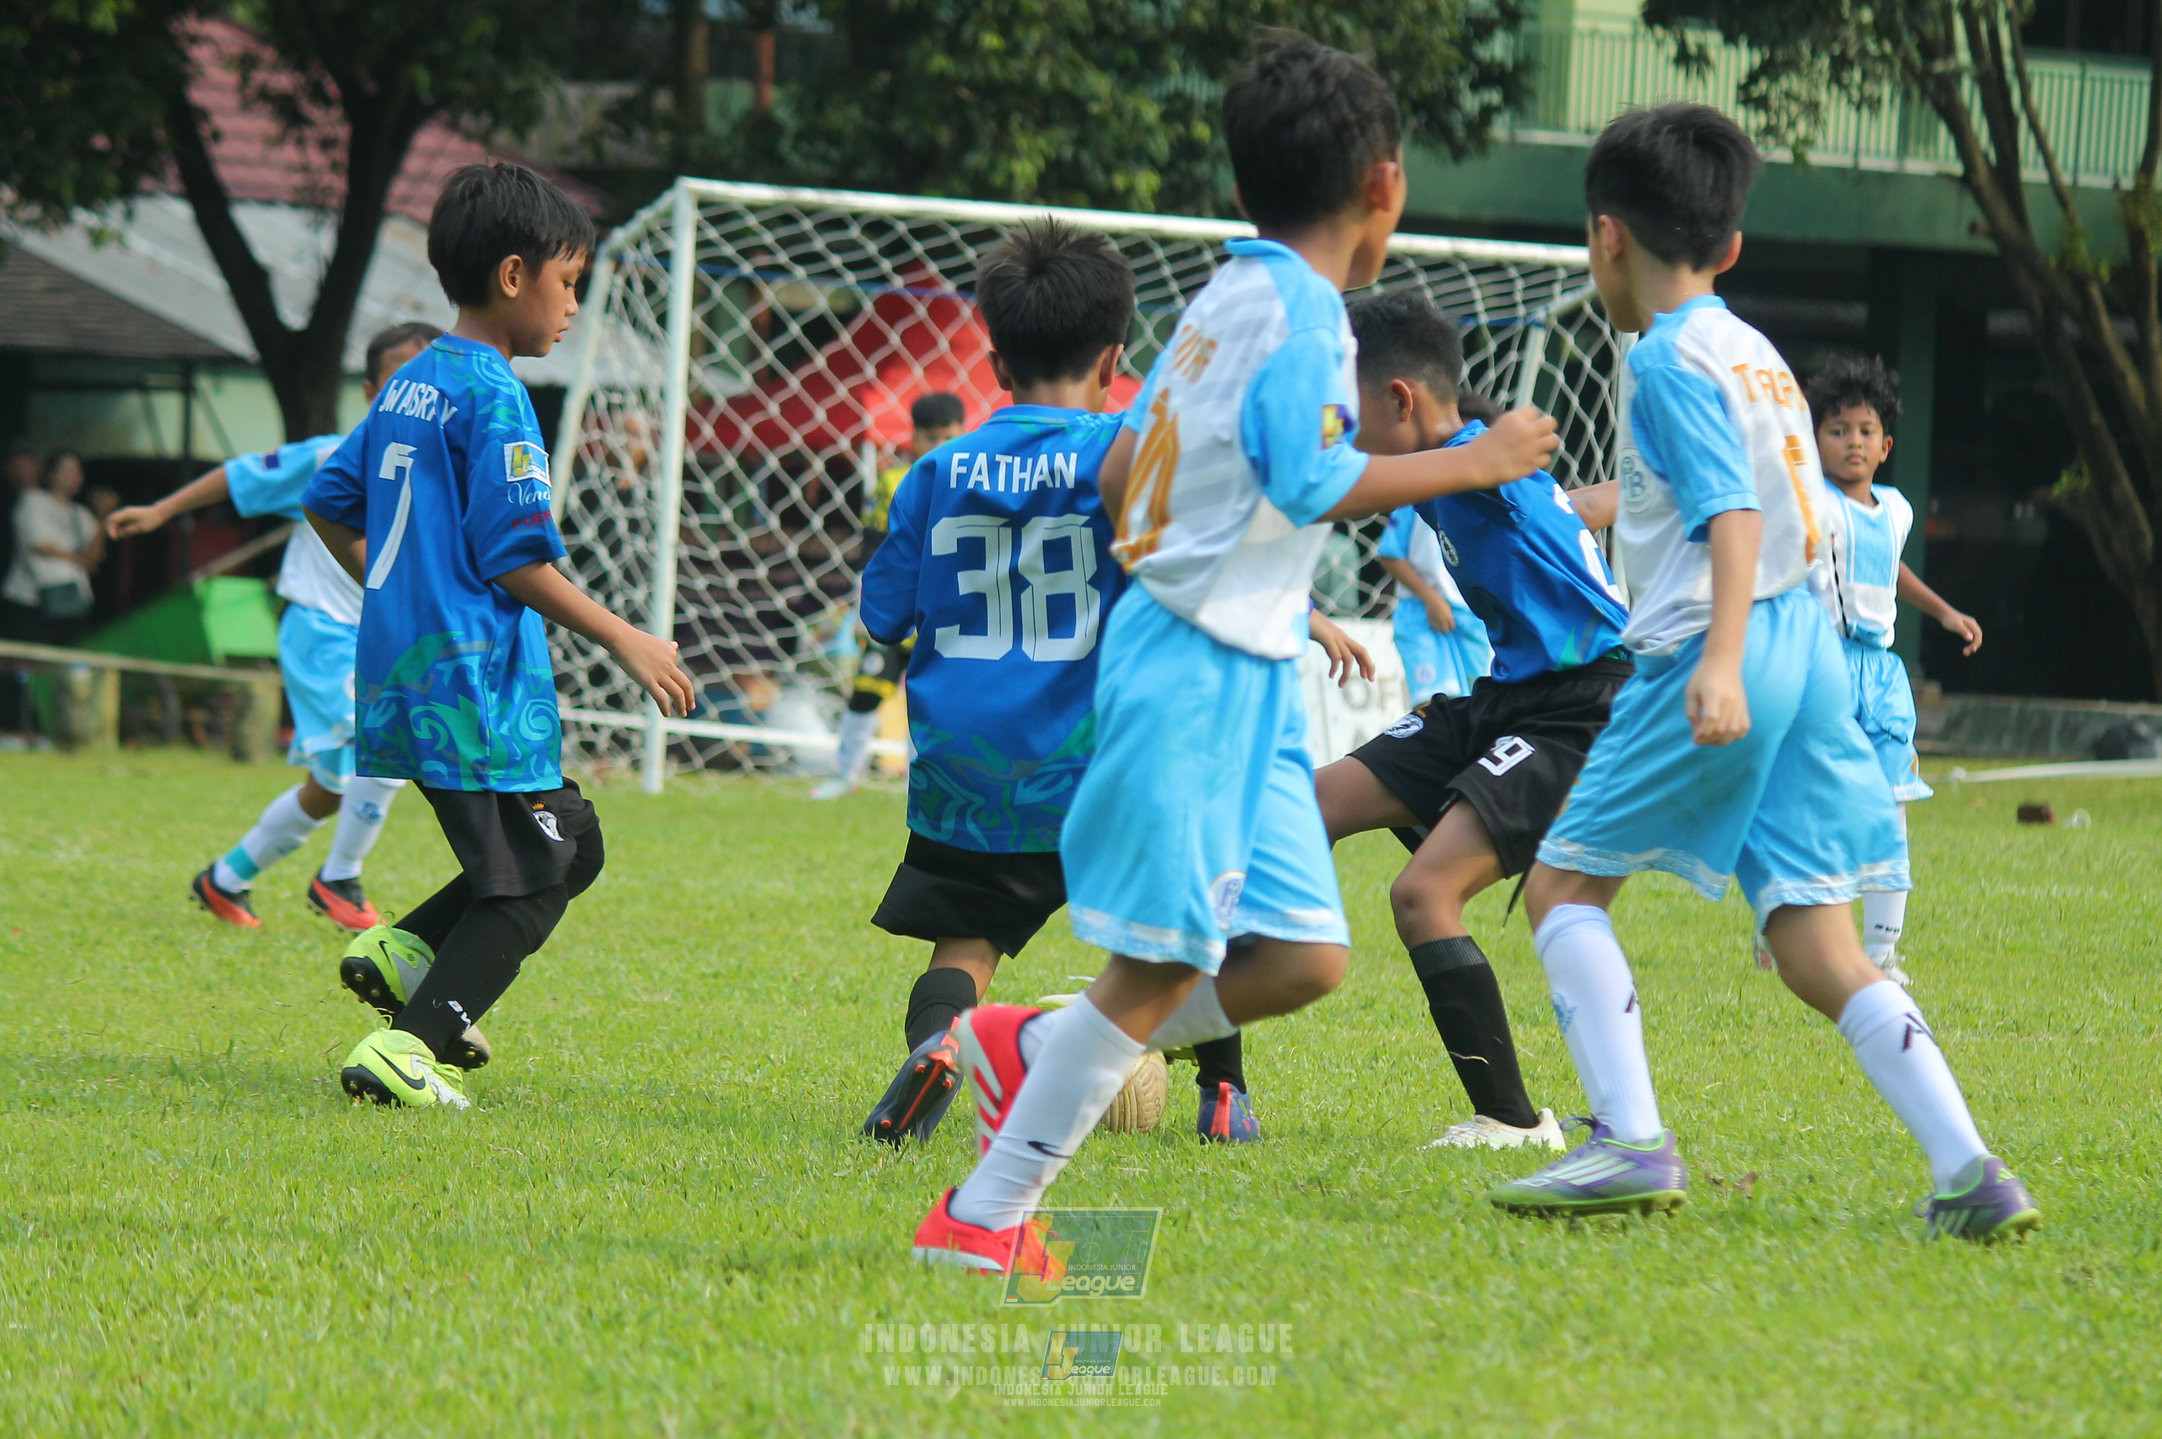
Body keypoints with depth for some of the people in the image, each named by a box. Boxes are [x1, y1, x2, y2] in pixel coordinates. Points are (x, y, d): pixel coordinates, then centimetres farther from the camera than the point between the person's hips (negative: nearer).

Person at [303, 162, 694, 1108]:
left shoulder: (407, 385, 13)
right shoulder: (493, 398, -14)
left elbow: (328, 504, 22)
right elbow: (515, 559, -17)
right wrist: (623, 640, -9)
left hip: (401, 672, 9)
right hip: (477, 686, -9)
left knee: (569, 844, 18)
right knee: (527, 885, -3)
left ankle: (402, 952, 5)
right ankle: (411, 1048, -13)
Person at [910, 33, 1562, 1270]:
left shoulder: (1227, 299, 14)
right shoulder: (1300, 312, -14)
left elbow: (1121, 470, 19)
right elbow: (1322, 482, -24)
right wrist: (1477, 462, -14)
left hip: (1245, 678, 10)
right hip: (1203, 675, -10)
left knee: (1302, 955, 6)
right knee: (1157, 969, -6)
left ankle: (1032, 1052, 13)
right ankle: (983, 1217, -1)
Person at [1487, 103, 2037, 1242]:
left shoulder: (1669, 358, -7)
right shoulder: (1758, 354, 18)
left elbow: (1737, 512, -20)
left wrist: (1720, 659, -31)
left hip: (1713, 659, -8)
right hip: (1809, 649, 8)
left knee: (1565, 882, 3)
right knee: (1815, 941, 5)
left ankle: (1631, 1143, -10)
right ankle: (1968, 1173, -7)